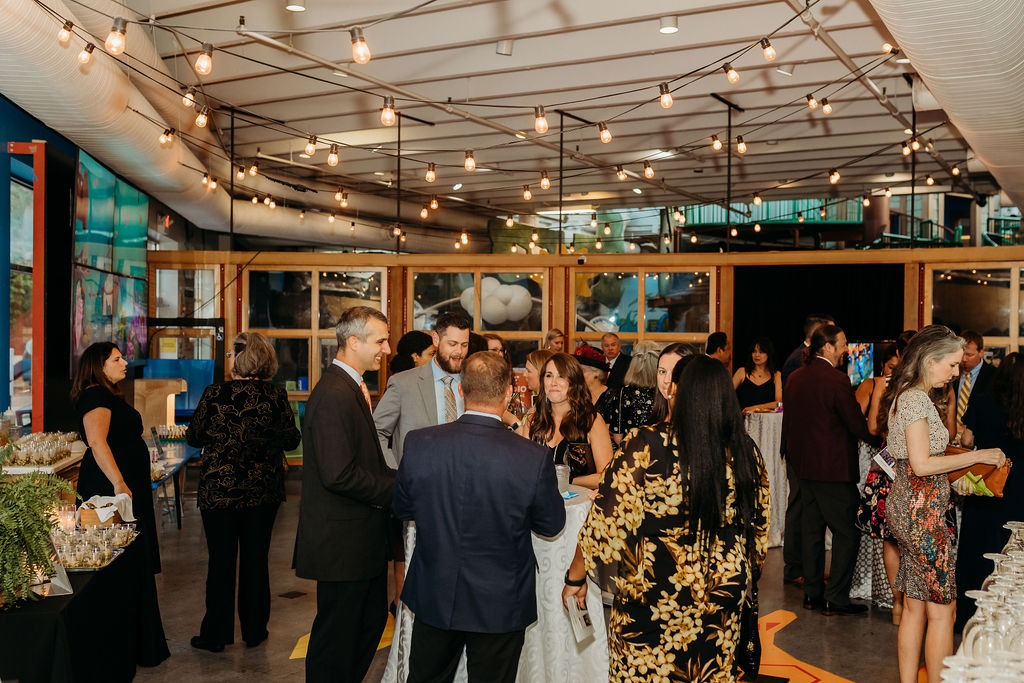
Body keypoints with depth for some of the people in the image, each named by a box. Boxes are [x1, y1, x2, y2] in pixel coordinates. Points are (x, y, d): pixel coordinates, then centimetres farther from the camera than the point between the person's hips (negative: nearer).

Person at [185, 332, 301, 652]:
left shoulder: (215, 394, -12)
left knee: (221, 562, 8)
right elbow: (292, 439, 0)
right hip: (263, 492, 2)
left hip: (218, 491, -2)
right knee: (256, 559, 13)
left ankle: (216, 634, 17)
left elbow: (194, 437, 0)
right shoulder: (276, 395, -8)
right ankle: (254, 630, 22)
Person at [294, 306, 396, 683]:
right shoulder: (334, 396, -22)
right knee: (337, 638, 3)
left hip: (362, 539, 11)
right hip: (343, 543, -11)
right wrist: (396, 487, -17)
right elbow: (339, 475, -27)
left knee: (372, 621, 21)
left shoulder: (351, 389, 13)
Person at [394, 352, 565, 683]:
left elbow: (403, 510, 0)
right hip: (500, 606, -2)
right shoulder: (533, 458, -22)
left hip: (434, 599, 2)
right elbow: (552, 525, -6)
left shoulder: (418, 444, -16)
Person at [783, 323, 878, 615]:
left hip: (804, 467, 8)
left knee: (812, 529, 14)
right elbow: (858, 426, -15)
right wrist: (879, 439, 3)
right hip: (833, 468, -8)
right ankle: (836, 599, 3)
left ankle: (812, 593, 20)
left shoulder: (794, 378, 7)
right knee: (847, 533, 1)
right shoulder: (836, 380, -17)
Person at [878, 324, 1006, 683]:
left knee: (915, 607, 13)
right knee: (942, 610, -3)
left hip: (910, 508, 10)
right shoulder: (916, 399, -15)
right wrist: (975, 456, -12)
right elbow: (921, 464, -19)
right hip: (922, 510, -10)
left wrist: (954, 478, 11)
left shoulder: (909, 396, 15)